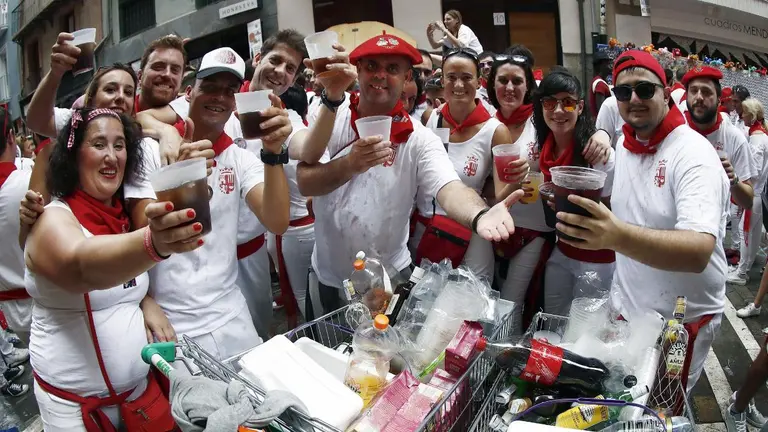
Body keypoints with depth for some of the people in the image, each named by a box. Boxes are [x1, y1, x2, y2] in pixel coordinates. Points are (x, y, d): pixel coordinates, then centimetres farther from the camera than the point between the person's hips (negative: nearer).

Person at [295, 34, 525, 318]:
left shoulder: (419, 139, -11)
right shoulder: (329, 118, -6)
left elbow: (449, 188, -28)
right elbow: (305, 183, -16)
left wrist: (479, 216, -50)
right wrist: (350, 165, -35)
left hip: (390, 277, -1)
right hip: (329, 276, 2)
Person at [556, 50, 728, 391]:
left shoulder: (693, 152, -22)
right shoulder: (623, 145, 2)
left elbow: (699, 252, -37)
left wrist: (618, 235, -54)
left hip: (683, 318, -6)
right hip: (626, 307, 6)